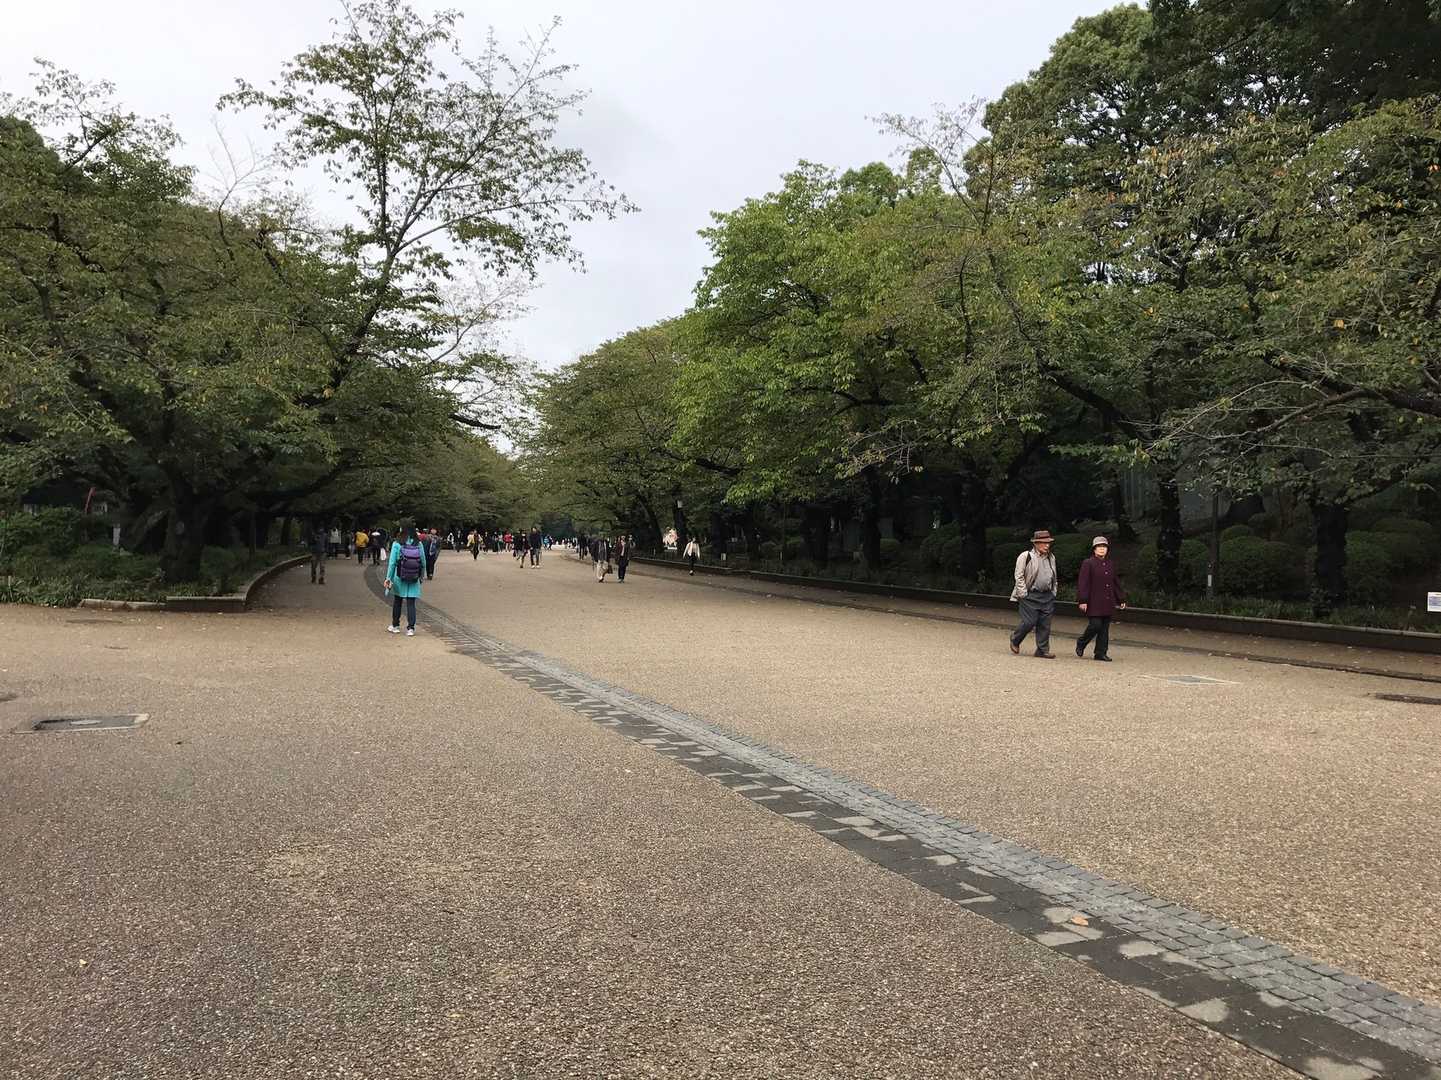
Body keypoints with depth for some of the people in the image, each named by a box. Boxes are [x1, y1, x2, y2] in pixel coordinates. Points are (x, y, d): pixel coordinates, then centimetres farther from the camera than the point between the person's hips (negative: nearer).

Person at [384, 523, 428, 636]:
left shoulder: (397, 544, -9)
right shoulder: (419, 545, -5)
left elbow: (392, 563, -10)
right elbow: (423, 562, 0)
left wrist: (388, 578, -5)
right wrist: (422, 575, 14)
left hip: (400, 578, -1)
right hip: (414, 580, 1)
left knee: (397, 601, 16)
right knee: (411, 603, 5)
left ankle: (395, 626, 28)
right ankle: (410, 628, 1)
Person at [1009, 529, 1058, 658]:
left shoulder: (1051, 558, 14)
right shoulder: (1025, 556, -6)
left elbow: (1054, 578, 23)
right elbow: (1019, 576, -6)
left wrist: (1053, 593, 15)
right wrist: (1023, 594, -10)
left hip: (1047, 596, 5)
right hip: (1030, 596, -5)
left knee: (1045, 624, 2)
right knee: (1029, 622, -8)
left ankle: (1042, 650, 9)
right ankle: (1015, 639, 19)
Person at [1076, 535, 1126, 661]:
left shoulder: (1111, 564, 15)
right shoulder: (1088, 563, -4)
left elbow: (1116, 583, 20)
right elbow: (1082, 583, -9)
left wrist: (1121, 600, 16)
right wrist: (1082, 601, -16)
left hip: (1108, 603, 6)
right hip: (1094, 603, -6)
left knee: (1105, 628, 6)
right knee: (1095, 625, -10)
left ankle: (1101, 652, 12)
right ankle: (1081, 643, 14)